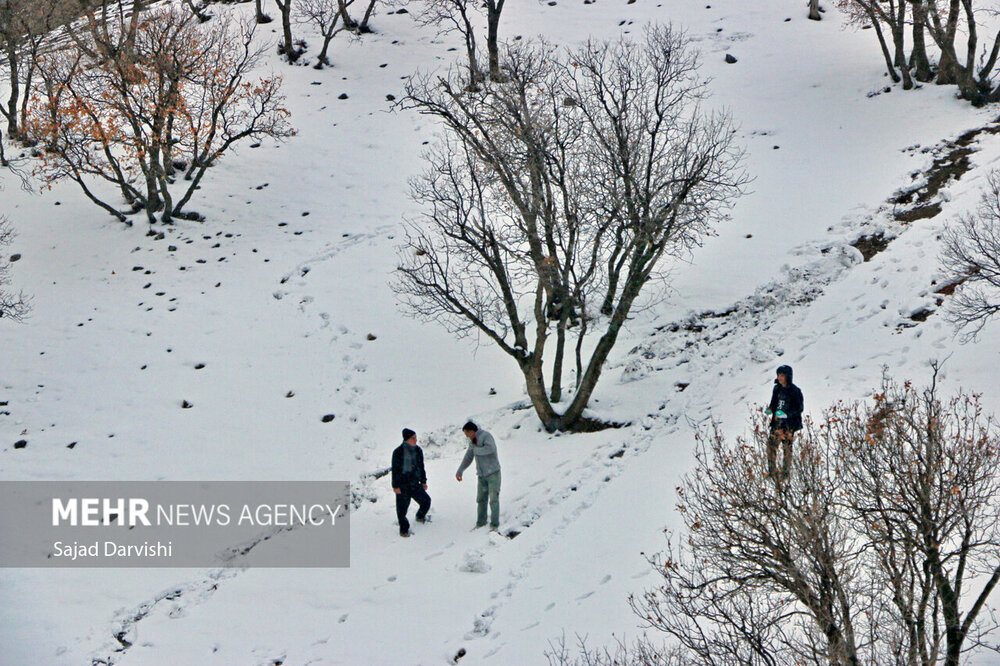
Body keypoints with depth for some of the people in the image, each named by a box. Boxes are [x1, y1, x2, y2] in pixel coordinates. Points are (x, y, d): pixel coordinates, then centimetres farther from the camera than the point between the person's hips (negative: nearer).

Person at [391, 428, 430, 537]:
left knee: (426, 501, 0)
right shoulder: (398, 452, -12)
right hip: (402, 486, -5)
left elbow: (421, 467, 17)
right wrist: (395, 486, -12)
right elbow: (395, 470, -10)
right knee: (402, 508, 1)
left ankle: (420, 516, 29)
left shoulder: (418, 451, 7)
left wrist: (423, 481, 17)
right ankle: (404, 529, 17)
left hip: (415, 484, 5)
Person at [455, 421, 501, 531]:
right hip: (482, 475, 8)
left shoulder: (486, 436, -17)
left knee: (493, 499, -8)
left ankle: (494, 525, -5)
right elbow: (468, 458, 15)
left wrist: (476, 450, -21)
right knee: (481, 499, 10)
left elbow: (490, 449, -37)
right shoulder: (473, 441, 8)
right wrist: (459, 471, 6)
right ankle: (481, 523, 20)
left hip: (493, 473, -8)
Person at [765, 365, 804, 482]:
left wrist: (786, 414, -22)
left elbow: (799, 409, -9)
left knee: (787, 448, 0)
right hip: (777, 422, 5)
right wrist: (770, 410, -1)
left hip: (789, 424, -5)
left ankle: (785, 473, 12)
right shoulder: (777, 389, 9)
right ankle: (772, 471, 10)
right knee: (771, 445, -1)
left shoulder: (795, 391, -10)